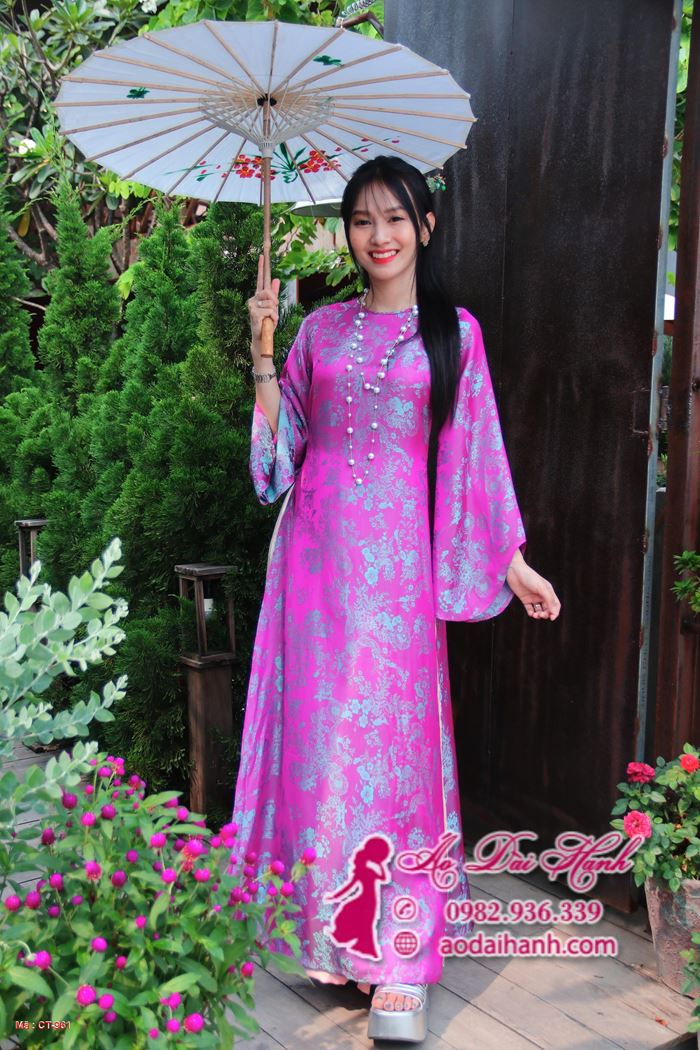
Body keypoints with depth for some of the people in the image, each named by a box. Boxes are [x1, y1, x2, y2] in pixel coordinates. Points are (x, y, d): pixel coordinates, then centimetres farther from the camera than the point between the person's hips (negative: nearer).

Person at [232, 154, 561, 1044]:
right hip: (318, 546, 3)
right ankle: (325, 926, 22)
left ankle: (398, 965, 6)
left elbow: (477, 452, 4)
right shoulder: (320, 329, 11)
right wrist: (262, 356, -1)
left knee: (390, 736, -3)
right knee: (316, 729, 4)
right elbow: (279, 442, 10)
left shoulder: (453, 331, 6)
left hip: (396, 555, -2)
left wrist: (515, 561, 1)